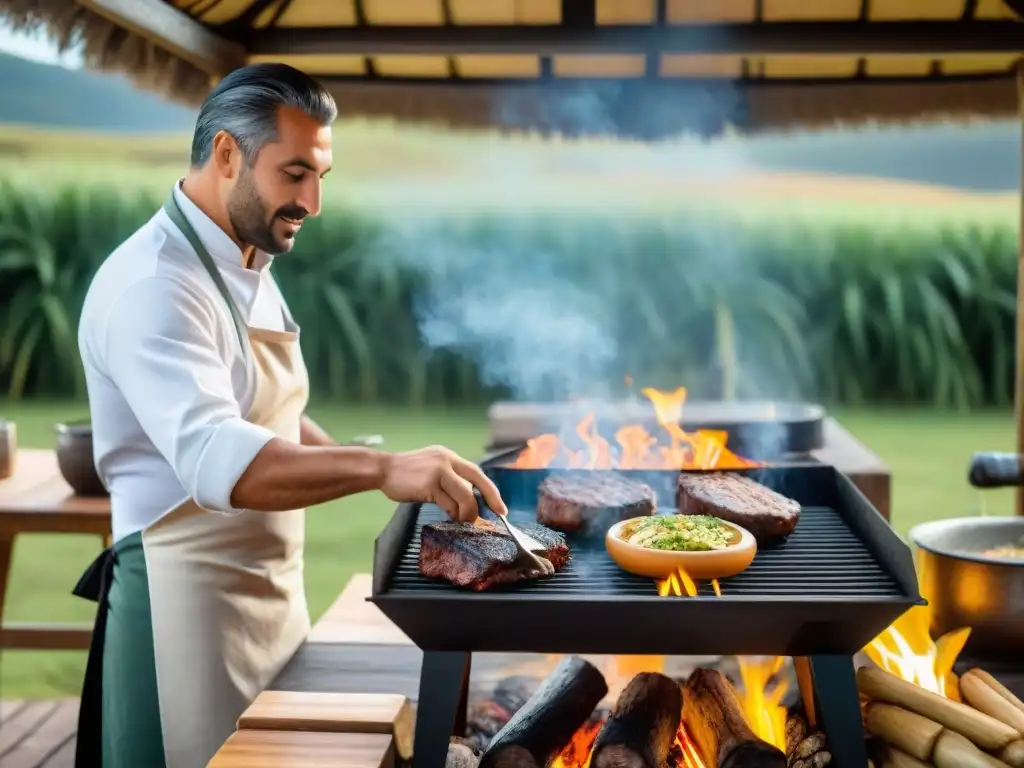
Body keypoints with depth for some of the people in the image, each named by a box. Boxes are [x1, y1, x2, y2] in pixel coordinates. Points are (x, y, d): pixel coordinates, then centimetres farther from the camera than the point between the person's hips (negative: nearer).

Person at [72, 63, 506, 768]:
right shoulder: (154, 283, -20)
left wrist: (360, 467, 6)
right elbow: (213, 458, -33)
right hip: (191, 599, -9)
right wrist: (380, 468, -42)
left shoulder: (250, 270, 11)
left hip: (271, 590, 9)